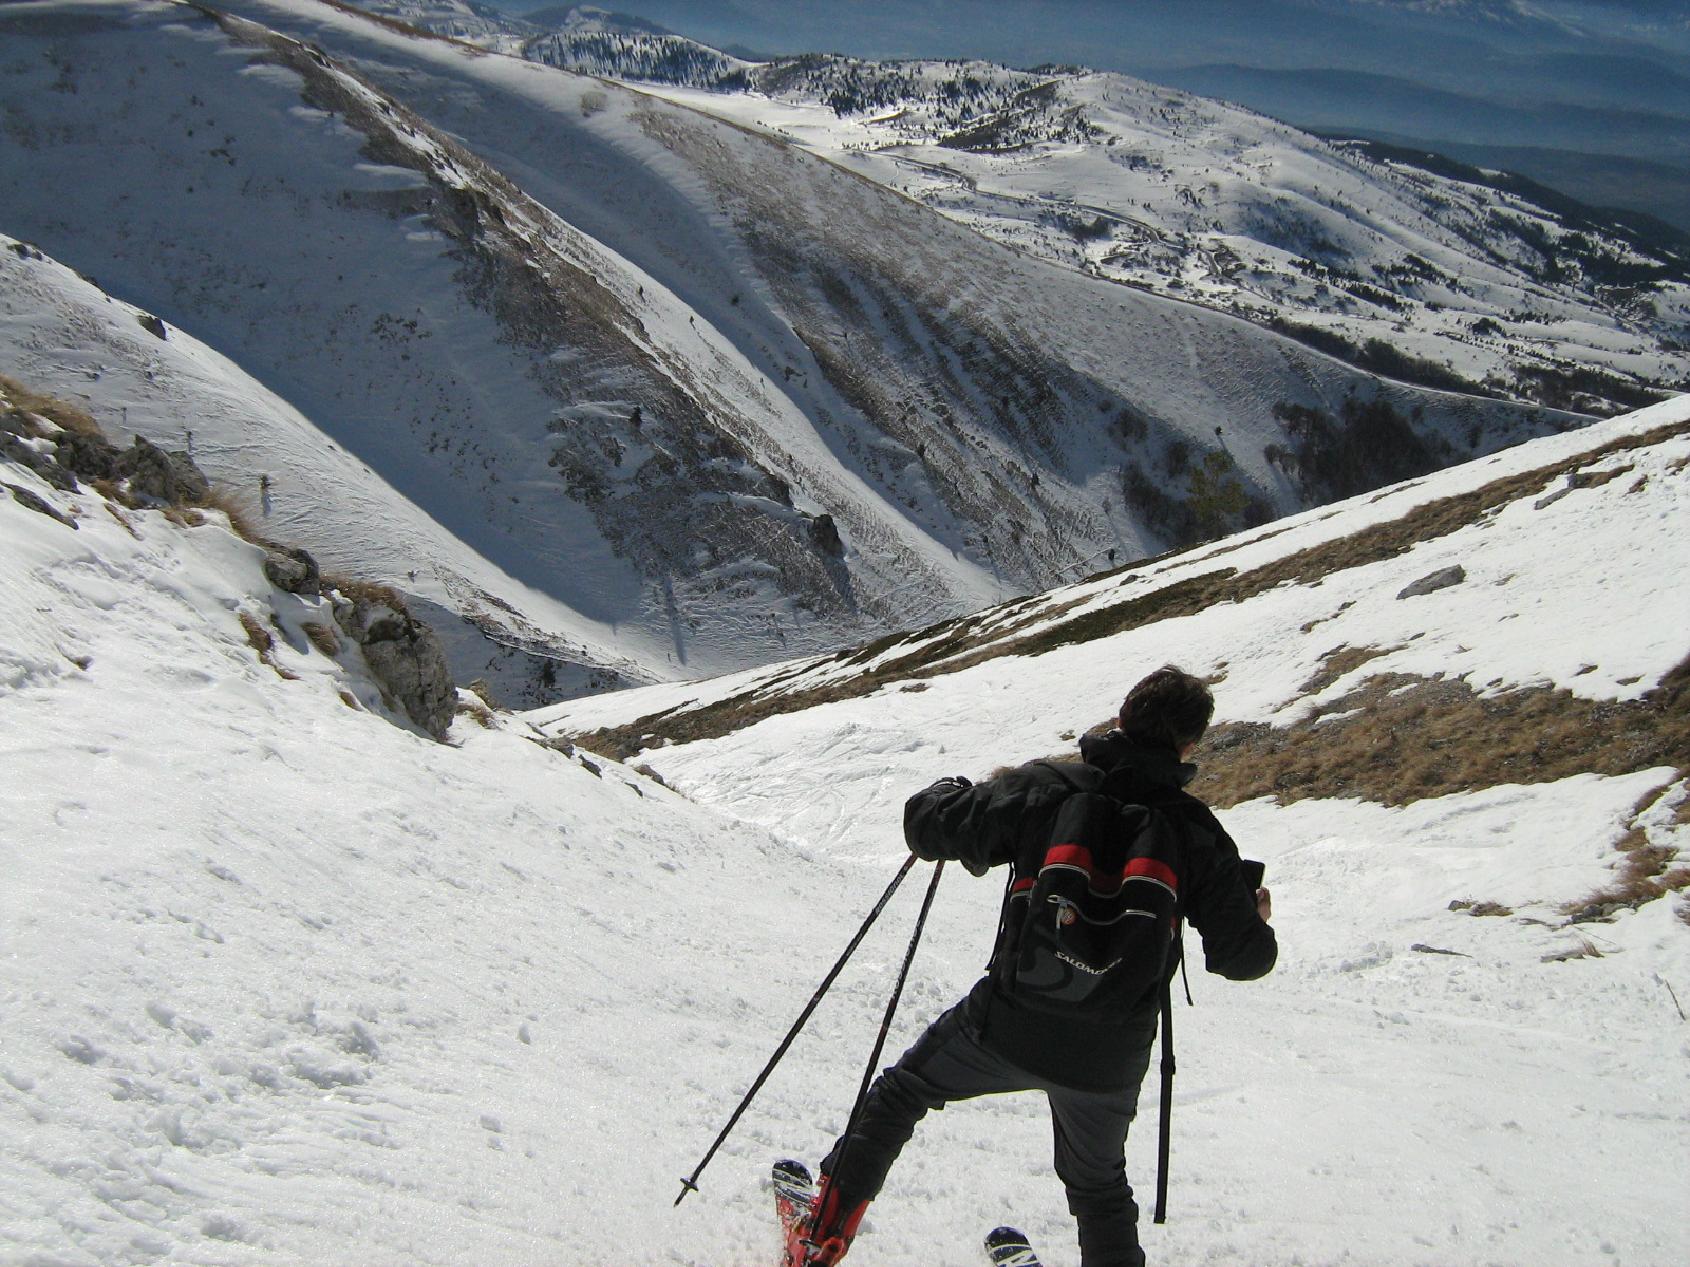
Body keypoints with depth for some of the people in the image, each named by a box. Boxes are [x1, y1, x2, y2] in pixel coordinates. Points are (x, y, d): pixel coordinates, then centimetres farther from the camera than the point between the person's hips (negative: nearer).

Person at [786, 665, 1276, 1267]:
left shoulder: (1044, 788, -13)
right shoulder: (1198, 834, -7)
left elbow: (927, 824, -11)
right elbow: (1243, 956, -3)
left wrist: (950, 792, 12)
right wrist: (1258, 921, 21)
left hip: (1006, 1030, -1)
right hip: (1108, 1062, 2)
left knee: (900, 1091, 24)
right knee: (1097, 1183, 29)